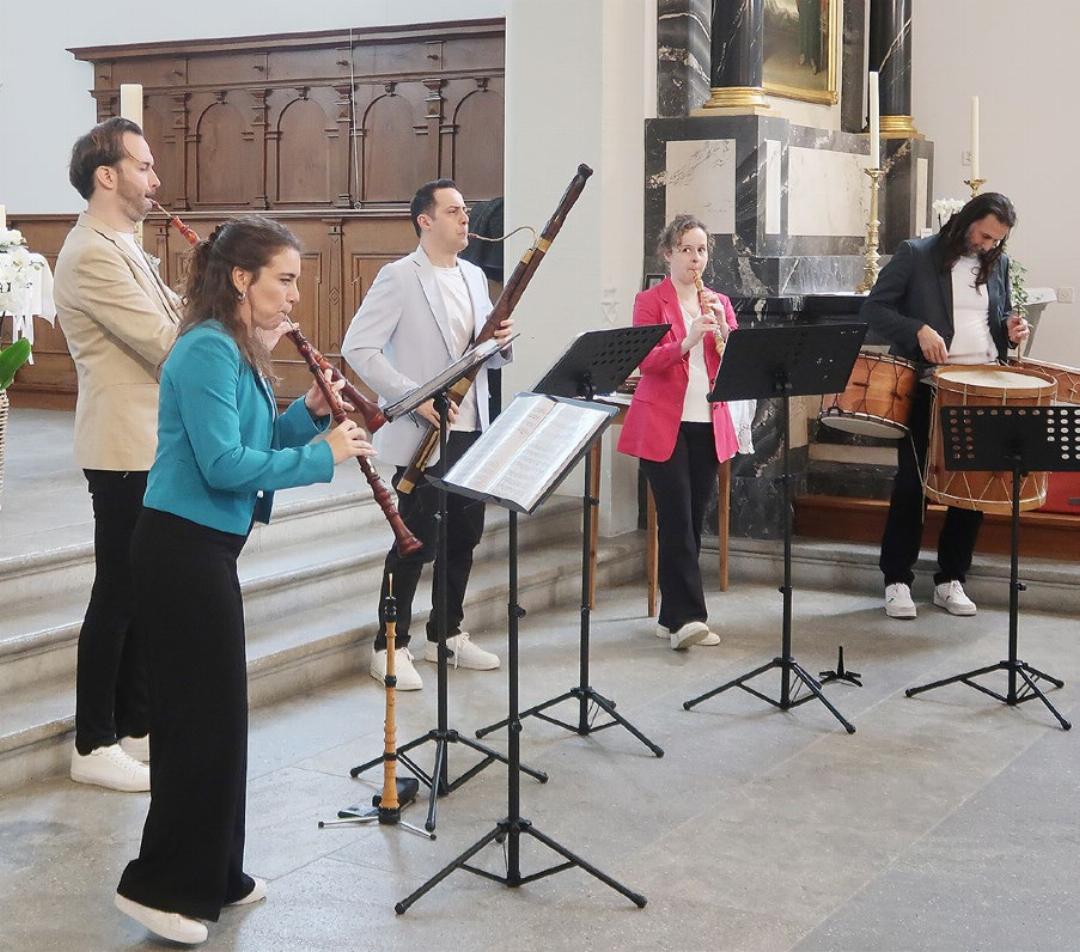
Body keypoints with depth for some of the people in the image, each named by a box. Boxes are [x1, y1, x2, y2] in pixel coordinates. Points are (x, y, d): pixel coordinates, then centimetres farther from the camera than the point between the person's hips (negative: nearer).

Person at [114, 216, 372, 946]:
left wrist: (310, 414, 0)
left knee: (213, 712, 15)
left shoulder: (239, 351, 13)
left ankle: (211, 875, 25)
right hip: (182, 551, -10)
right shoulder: (209, 349, -17)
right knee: (204, 716, -4)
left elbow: (253, 445, 14)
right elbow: (223, 464, -25)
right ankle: (160, 885, 7)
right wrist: (322, 456, -18)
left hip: (202, 549, 10)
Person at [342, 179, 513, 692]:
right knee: (417, 540, -2)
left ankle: (446, 633, 28)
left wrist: (501, 342, -6)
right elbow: (358, 348, -15)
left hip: (472, 429, 7)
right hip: (421, 433, -7)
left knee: (465, 533, 13)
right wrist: (412, 397, -22)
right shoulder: (399, 277, -9)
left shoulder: (474, 277, 13)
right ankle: (390, 646, 9)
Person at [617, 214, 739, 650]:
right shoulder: (650, 301, 0)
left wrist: (722, 325, -12)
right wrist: (686, 343, -28)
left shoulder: (719, 302, 14)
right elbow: (646, 361, -12)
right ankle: (686, 617, -12)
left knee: (693, 520, 7)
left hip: (707, 424, 5)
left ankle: (674, 618, 14)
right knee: (677, 520, -11)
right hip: (663, 425, -5)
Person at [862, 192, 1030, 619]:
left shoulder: (998, 264, 11)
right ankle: (897, 580, 9)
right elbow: (873, 307, -6)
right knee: (912, 483, -1)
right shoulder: (916, 254, -3)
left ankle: (951, 580, 18)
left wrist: (1011, 329, -1)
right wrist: (917, 330, -20)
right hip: (927, 388, -4)